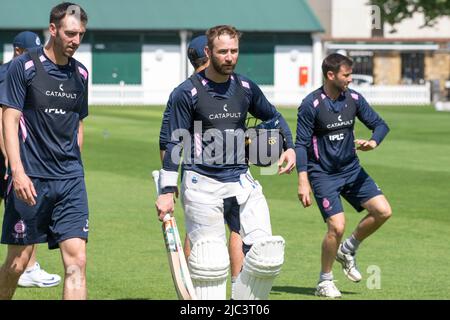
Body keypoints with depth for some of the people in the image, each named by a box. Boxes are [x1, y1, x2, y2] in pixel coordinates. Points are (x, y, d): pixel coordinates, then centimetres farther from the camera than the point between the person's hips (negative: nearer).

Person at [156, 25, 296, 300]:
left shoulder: (246, 88, 8)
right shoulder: (188, 92, -4)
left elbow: (273, 117, 27)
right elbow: (175, 144, -3)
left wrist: (289, 147, 13)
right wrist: (167, 192, -7)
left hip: (241, 181, 4)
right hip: (202, 183, -4)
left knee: (268, 252, -9)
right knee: (210, 263, -6)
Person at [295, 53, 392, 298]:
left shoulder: (354, 99, 1)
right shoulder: (311, 105, -14)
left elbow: (380, 124, 7)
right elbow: (301, 144, -13)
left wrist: (373, 142, -17)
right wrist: (303, 181, -19)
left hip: (351, 169, 6)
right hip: (323, 174, -6)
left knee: (383, 211, -8)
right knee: (336, 226, -17)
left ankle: (347, 250, 16)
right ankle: (324, 281, 5)